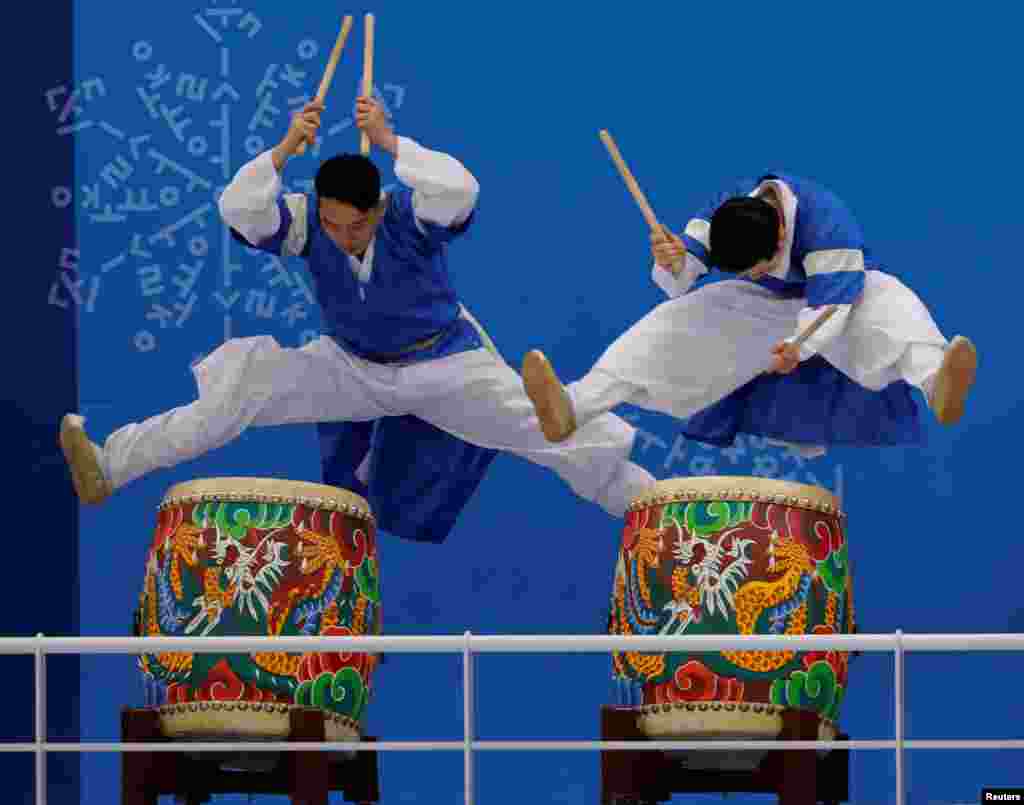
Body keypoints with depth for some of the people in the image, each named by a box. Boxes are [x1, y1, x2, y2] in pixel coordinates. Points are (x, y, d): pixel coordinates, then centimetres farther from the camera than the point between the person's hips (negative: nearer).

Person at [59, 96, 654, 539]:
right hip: (354, 366, 2)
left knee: (551, 432, -11)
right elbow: (239, 212, -35)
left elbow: (461, 191, -50)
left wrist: (390, 141, -53)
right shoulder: (306, 219, -18)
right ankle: (111, 467, -9)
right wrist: (285, 149, -47)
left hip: (447, 364, -2)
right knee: (239, 396, -10)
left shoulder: (412, 214, -27)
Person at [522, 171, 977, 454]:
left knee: (887, 302, -38)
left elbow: (830, 302, -41)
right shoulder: (724, 209, -20)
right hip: (763, 313, 4)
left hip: (833, 302, -4)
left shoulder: (824, 220, -35)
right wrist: (672, 265, -45)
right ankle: (574, 408, -36)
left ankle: (934, 383, -72)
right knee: (682, 321, -18)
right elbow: (688, 282, -21)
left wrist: (800, 346, -60)